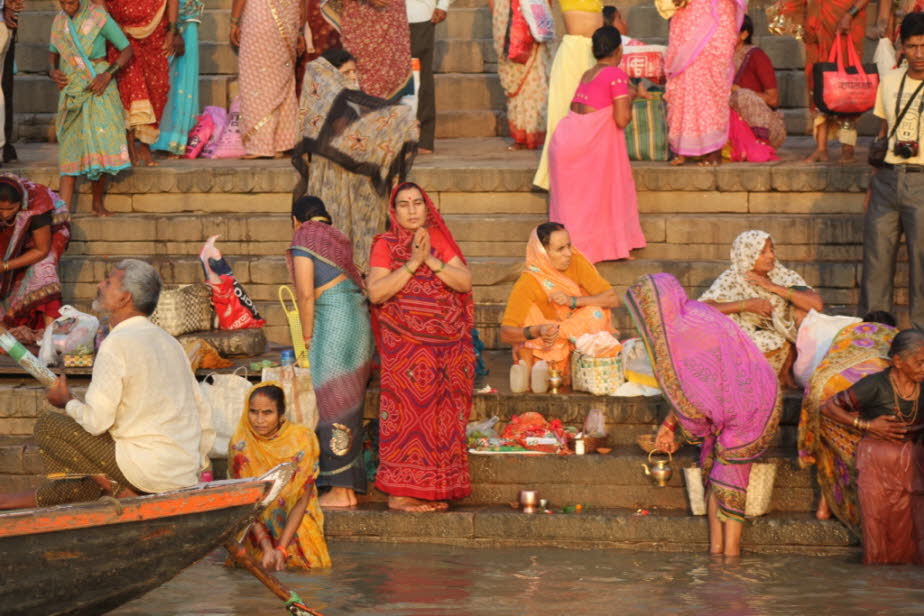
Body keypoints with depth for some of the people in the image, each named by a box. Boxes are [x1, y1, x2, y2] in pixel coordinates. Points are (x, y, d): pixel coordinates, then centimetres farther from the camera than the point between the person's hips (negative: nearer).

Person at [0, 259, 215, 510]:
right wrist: (197, 467, 25)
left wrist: (67, 402, 6)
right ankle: (46, 498, 29)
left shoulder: (116, 344, -12)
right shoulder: (169, 342, 13)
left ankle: (115, 488, 1)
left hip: (147, 473, -8)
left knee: (48, 424, 0)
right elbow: (204, 414, 14)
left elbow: (95, 421, -15)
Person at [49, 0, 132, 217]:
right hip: (71, 89, 4)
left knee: (99, 137, -8)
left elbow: (127, 49, -4)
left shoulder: (99, 18, -7)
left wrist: (108, 74, -17)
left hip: (97, 87, -4)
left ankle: (98, 202, 6)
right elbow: (53, 51, 24)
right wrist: (52, 70, 3)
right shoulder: (59, 20, 8)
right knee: (71, 145, 0)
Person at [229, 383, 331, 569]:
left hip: (296, 518, 0)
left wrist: (281, 549, -24)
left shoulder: (303, 439, -18)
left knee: (312, 560, -20)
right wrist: (267, 547, -27)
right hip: (257, 524, 0)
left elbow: (302, 501, -15)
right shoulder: (240, 444, -16)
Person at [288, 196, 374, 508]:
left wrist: (307, 336, -2)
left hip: (332, 320, -8)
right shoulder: (338, 239, 21)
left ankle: (340, 491, -5)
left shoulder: (304, 239, -2)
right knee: (348, 403, 10)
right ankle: (350, 487, 12)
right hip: (358, 318, 8)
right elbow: (357, 283, 16)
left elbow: (306, 294, -10)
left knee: (331, 403, -5)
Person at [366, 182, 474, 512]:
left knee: (442, 417, 2)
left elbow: (465, 281, 0)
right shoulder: (385, 245, 1)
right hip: (405, 345, -4)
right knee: (409, 411, -10)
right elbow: (376, 292, -12)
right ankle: (400, 493, -7)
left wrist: (432, 261, -13)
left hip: (448, 345, 4)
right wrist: (412, 263, -17)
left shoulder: (439, 240, 12)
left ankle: (431, 490, 7)